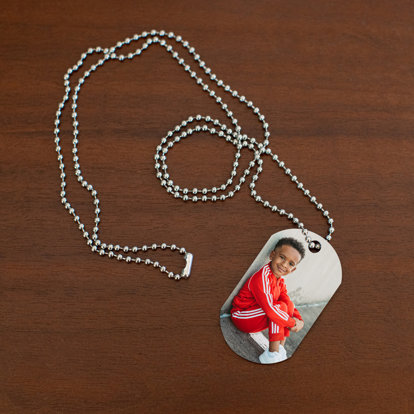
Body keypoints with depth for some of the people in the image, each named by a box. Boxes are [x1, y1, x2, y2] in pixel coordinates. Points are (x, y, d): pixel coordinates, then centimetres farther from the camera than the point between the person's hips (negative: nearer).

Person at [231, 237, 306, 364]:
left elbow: (287, 301, 1)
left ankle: (280, 348, -3)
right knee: (280, 306, -25)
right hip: (241, 318, -9)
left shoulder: (280, 280, 3)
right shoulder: (262, 278, -29)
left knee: (289, 305, -1)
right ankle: (272, 354, -22)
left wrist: (299, 319, -17)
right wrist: (293, 323, -24)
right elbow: (270, 310, -33)